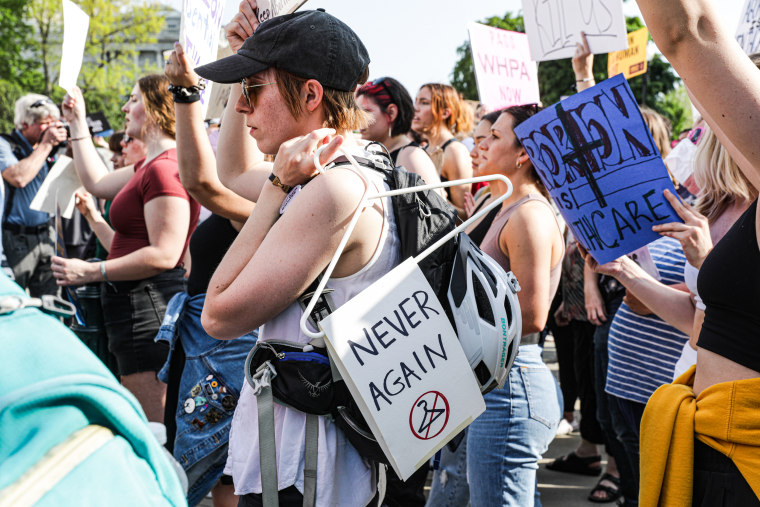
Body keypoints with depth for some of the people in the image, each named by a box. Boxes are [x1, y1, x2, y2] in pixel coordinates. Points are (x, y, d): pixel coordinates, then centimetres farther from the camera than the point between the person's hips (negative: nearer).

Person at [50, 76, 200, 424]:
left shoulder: (164, 169, -19)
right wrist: (77, 123, 29)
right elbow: (98, 182, 27)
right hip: (136, 302, 11)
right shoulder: (150, 166, 16)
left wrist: (91, 272, -20)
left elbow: (163, 255, -24)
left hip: (148, 306, -11)